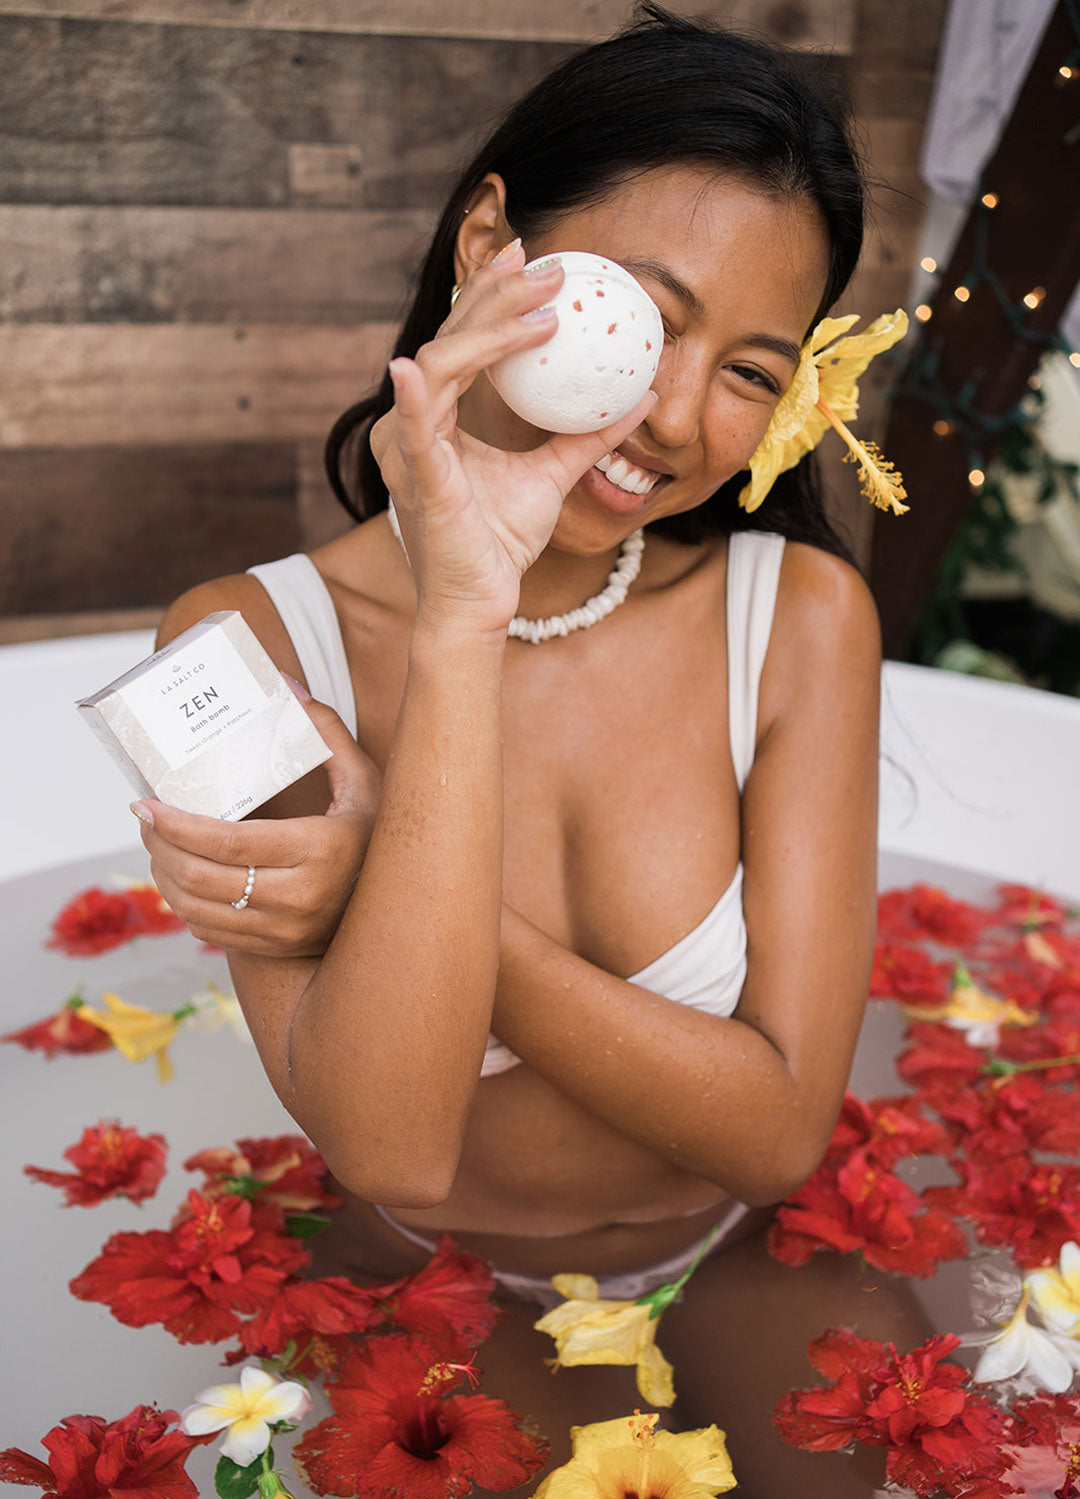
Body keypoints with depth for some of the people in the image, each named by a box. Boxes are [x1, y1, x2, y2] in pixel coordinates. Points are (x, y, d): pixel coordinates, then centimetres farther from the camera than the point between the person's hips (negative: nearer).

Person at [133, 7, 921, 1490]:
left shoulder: (801, 617, -11)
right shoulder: (250, 640, -14)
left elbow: (777, 1126, -15)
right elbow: (392, 1145, -25)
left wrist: (387, 898, -26)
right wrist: (462, 621, -32)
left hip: (742, 1267, 2)